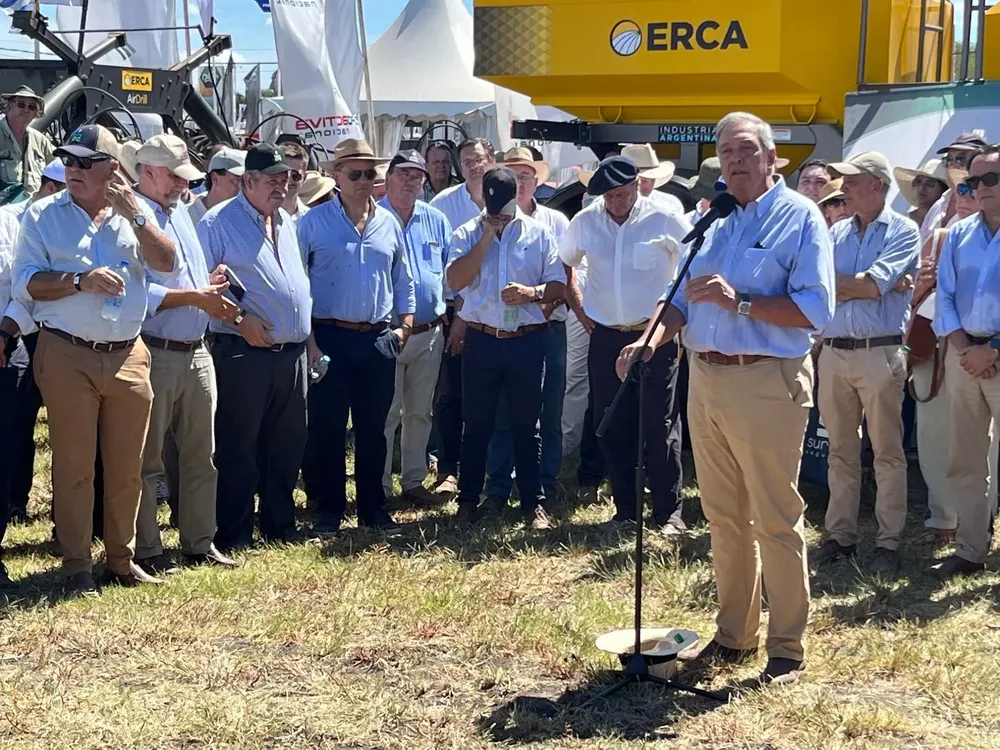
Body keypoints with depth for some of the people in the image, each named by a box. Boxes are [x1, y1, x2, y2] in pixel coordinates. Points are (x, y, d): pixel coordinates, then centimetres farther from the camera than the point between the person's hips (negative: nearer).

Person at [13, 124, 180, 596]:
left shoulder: (136, 213, 10)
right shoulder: (43, 215, 3)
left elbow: (169, 266, -3)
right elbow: (24, 284, -5)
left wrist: (135, 214, -10)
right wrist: (81, 280, -17)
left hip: (128, 357, 3)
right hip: (67, 356, -2)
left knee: (126, 467, 9)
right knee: (74, 465, 1)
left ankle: (121, 559, 21)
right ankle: (76, 566, 11)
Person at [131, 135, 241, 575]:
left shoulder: (181, 213, 16)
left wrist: (211, 289, 2)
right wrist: (195, 296, -18)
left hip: (197, 352, 8)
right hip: (155, 353, -8)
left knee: (200, 454, 13)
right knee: (147, 459, 2)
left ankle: (199, 543, 23)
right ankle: (146, 550, 11)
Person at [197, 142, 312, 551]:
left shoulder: (287, 223, 17)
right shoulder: (218, 222, -6)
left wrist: (306, 334, 18)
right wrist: (239, 319, -17)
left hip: (292, 352, 7)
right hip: (244, 351, -7)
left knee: (286, 445, 13)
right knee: (238, 448, 0)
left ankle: (280, 526, 25)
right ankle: (233, 536, 9)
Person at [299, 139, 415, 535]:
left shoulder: (388, 223, 10)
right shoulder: (314, 222, -2)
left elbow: (403, 280, 17)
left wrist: (404, 324, 6)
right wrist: (309, 341, -8)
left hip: (378, 339, 4)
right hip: (330, 338, -3)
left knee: (373, 428, 10)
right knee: (327, 428, 2)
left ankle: (373, 507, 21)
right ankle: (328, 510, 13)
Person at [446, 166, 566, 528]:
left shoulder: (538, 234, 4)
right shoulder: (467, 234, 3)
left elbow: (559, 285, 4)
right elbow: (455, 280, -12)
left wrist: (533, 292, -17)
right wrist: (486, 236, -12)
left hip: (527, 340, 0)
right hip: (481, 341, 0)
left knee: (526, 425, 8)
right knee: (476, 426, 8)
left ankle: (533, 502, 16)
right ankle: (468, 500, 18)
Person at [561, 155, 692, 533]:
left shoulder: (665, 220, -8)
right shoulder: (584, 222, 1)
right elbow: (563, 265, 18)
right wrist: (579, 308, 11)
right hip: (605, 338, 3)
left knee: (661, 427, -1)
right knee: (612, 428, 8)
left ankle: (669, 512, 9)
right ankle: (625, 509, 20)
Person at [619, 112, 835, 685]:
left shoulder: (799, 218, -5)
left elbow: (816, 309, -15)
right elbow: (683, 294, 15)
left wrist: (739, 300, -22)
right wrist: (652, 340, -3)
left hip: (767, 382, -6)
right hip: (706, 378, 7)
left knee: (776, 520, 1)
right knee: (724, 516, 14)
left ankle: (787, 649, 12)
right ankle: (735, 635, 27)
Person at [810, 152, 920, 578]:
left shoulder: (902, 232, -2)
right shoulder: (836, 233, 14)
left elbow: (872, 286, -15)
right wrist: (885, 284, -7)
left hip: (880, 352, -5)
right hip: (833, 351, 5)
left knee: (887, 454, 2)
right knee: (840, 452, 10)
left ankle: (888, 543, 7)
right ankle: (840, 536, 18)